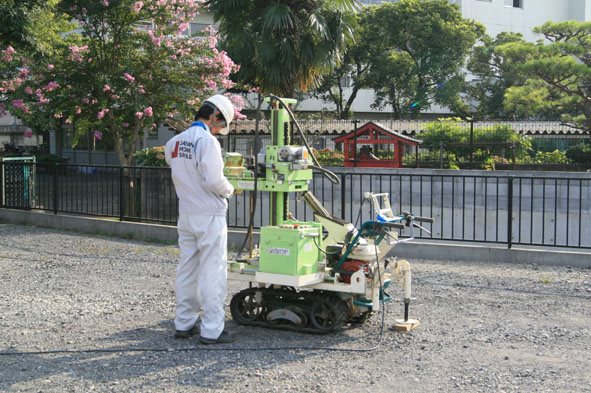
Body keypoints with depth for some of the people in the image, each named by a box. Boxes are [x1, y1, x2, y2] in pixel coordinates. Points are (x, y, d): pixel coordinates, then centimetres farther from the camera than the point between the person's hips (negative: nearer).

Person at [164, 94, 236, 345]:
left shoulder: (175, 142, 8)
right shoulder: (207, 141, -16)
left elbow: (178, 176, 12)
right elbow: (214, 180, -20)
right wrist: (229, 190, -3)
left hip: (185, 214, 7)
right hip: (209, 216, -7)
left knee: (186, 269, 14)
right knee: (212, 272, -2)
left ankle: (184, 323, 22)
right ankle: (211, 330, 1)